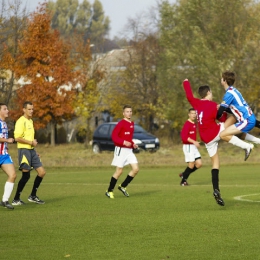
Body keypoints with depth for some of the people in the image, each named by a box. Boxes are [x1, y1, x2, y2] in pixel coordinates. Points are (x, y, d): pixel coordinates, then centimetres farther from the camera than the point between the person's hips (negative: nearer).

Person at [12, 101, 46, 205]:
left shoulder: (30, 121, 17)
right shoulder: (21, 121, -12)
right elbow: (17, 138, -20)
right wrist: (31, 142, -16)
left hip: (31, 150, 9)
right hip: (24, 150, -9)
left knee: (42, 172, 4)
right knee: (26, 175, -9)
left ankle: (33, 196, 16)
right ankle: (16, 199, 0)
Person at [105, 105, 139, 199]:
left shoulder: (132, 124, 13)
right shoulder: (121, 123, -12)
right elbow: (114, 136, -16)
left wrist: (133, 144, 10)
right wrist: (124, 142, -25)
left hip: (129, 150, 7)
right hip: (121, 150, -7)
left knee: (136, 169, -3)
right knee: (119, 171, -6)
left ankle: (123, 186, 12)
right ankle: (109, 191, 7)